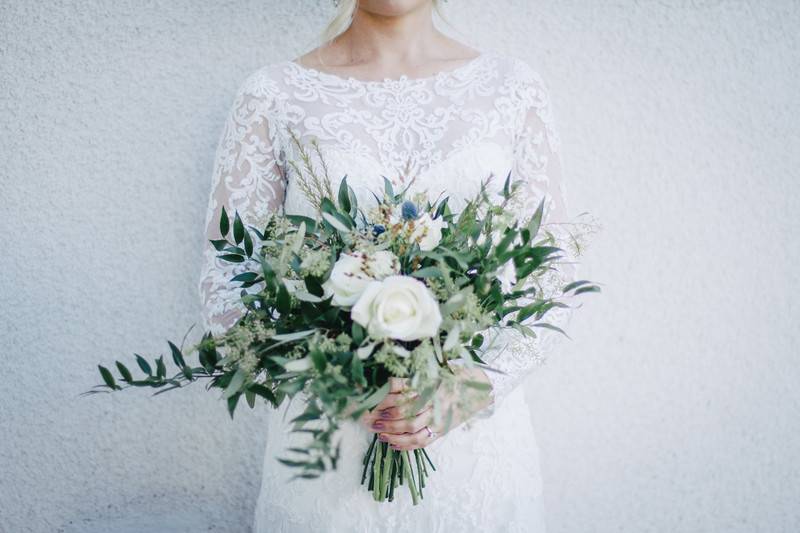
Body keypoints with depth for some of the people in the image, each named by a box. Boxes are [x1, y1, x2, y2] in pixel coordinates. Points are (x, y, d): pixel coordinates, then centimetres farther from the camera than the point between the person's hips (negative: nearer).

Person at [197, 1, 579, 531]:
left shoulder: (516, 87, 1)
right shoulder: (272, 95, -3)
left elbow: (554, 278, 2)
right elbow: (224, 285, -3)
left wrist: (480, 385, -14)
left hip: (482, 440, 2)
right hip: (328, 444, -1)